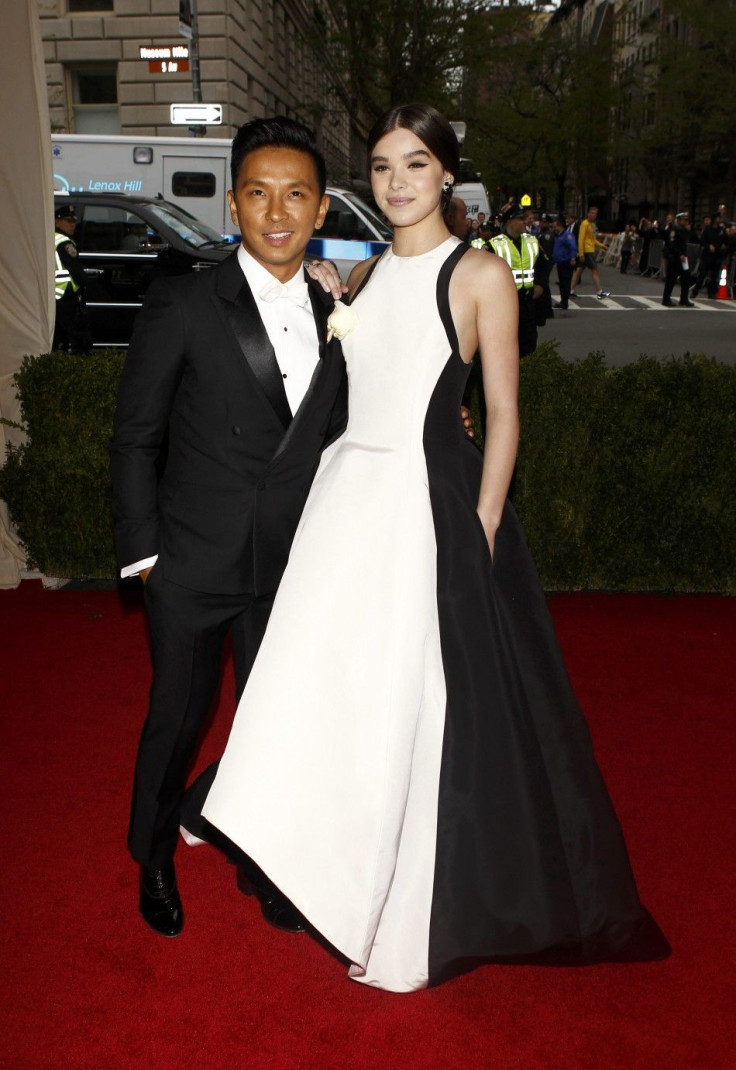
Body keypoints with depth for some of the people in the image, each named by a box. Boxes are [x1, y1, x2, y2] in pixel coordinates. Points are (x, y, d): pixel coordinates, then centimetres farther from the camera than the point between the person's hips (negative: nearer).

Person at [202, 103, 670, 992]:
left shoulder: (480, 274, -3)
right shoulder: (365, 273, 15)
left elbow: (503, 411, -5)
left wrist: (481, 530, -12)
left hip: (428, 499, -6)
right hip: (347, 489, 6)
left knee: (413, 701, 1)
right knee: (327, 686, 10)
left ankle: (410, 920, 20)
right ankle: (347, 874, 32)